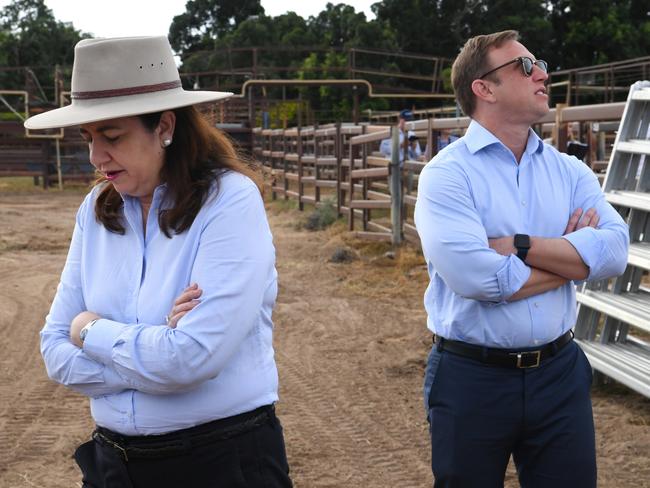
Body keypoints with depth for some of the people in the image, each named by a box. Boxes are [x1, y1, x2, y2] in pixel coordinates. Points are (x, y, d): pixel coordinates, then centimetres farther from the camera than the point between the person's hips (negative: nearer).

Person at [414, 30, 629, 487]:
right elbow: (475, 277, -24)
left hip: (559, 373, 4)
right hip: (473, 379, -4)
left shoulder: (570, 171, 5)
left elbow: (614, 251, -10)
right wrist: (573, 254, -10)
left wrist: (519, 245, -19)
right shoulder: (447, 174, -11)